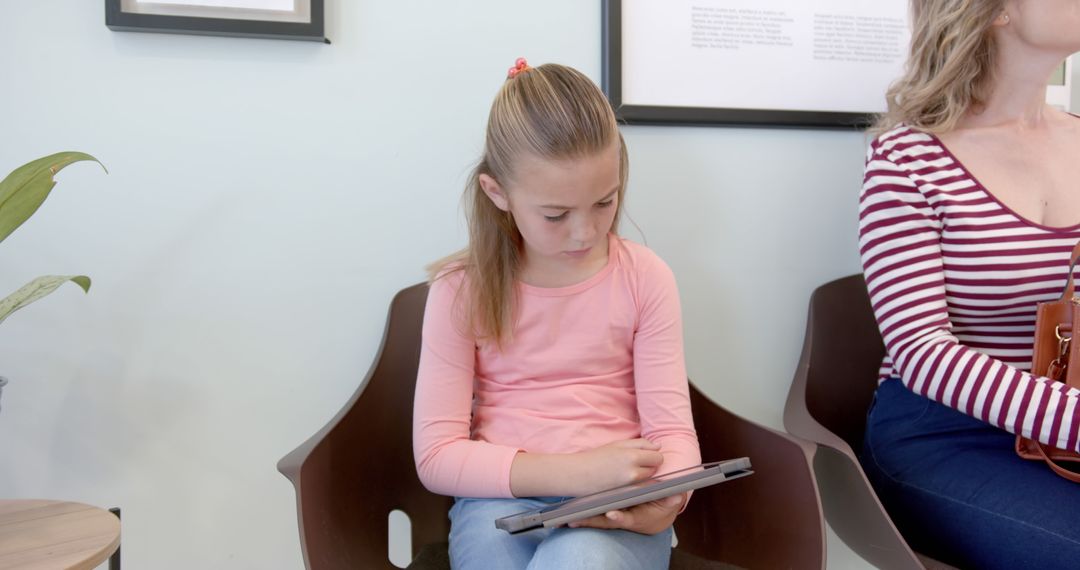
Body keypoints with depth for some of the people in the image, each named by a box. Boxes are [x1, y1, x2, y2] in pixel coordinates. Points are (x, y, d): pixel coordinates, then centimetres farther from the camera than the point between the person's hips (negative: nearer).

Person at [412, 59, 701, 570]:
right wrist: (576, 472, -18)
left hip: (618, 510, 1)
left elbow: (672, 429, -1)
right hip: (503, 499, 0)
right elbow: (436, 456, -6)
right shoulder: (463, 290, -3)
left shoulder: (645, 278, 1)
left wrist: (665, 500, -26)